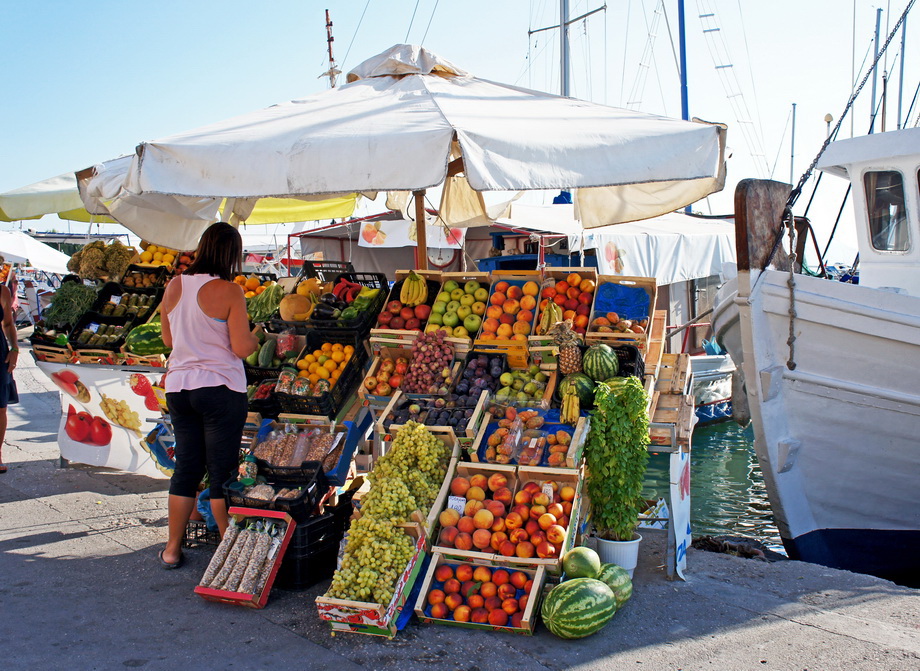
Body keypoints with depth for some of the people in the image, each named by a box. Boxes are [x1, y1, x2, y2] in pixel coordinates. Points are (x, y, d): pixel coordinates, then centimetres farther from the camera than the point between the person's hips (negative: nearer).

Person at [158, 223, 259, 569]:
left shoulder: (174, 286, 4)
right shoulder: (229, 292, -13)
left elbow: (168, 339, 14)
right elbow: (241, 348, -14)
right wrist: (256, 339, 7)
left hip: (178, 387, 6)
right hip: (220, 388, -6)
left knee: (186, 467, 15)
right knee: (222, 471, 3)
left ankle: (172, 549, 22)